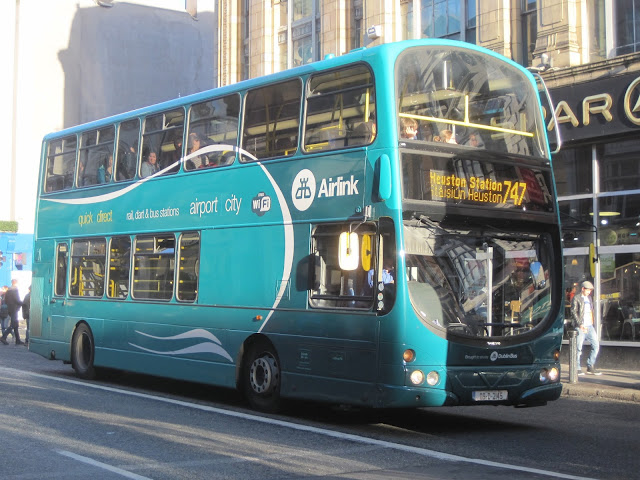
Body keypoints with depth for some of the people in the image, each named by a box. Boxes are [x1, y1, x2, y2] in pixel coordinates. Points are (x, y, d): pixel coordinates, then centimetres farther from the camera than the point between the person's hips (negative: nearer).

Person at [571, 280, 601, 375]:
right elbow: (574, 312, -10)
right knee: (579, 347, -5)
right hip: (580, 327, -7)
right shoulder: (576, 299, -3)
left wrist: (593, 324, 16)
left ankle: (590, 367, 9)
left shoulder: (589, 298, 20)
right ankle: (577, 368, 3)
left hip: (590, 326, 7)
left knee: (596, 345, 0)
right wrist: (580, 324, -20)